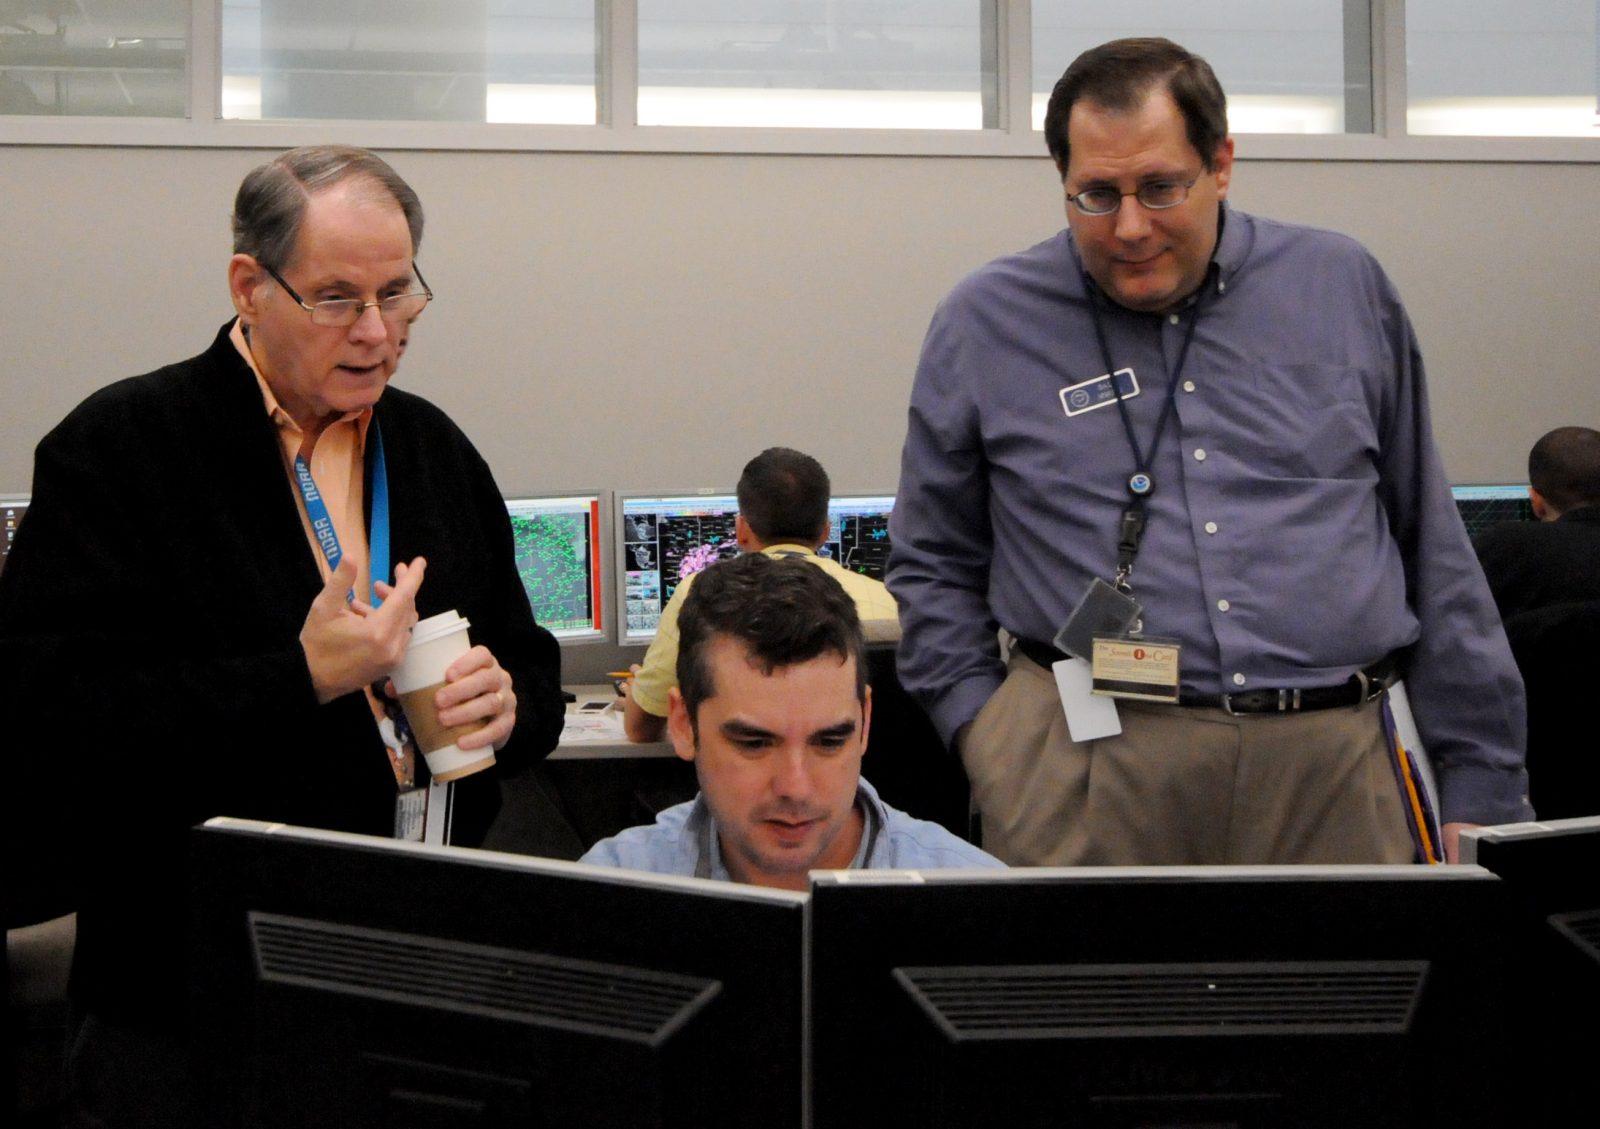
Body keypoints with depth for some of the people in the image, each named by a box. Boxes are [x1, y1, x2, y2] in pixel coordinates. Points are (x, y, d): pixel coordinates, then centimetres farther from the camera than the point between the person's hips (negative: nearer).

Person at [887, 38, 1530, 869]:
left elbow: (1434, 551, 13)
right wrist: (982, 724, -2)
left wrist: (1481, 781, 10)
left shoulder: (1344, 290, 10)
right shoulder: (986, 324, 6)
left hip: (1330, 764, 1)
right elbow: (932, 563, 13)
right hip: (1083, 762, -1)